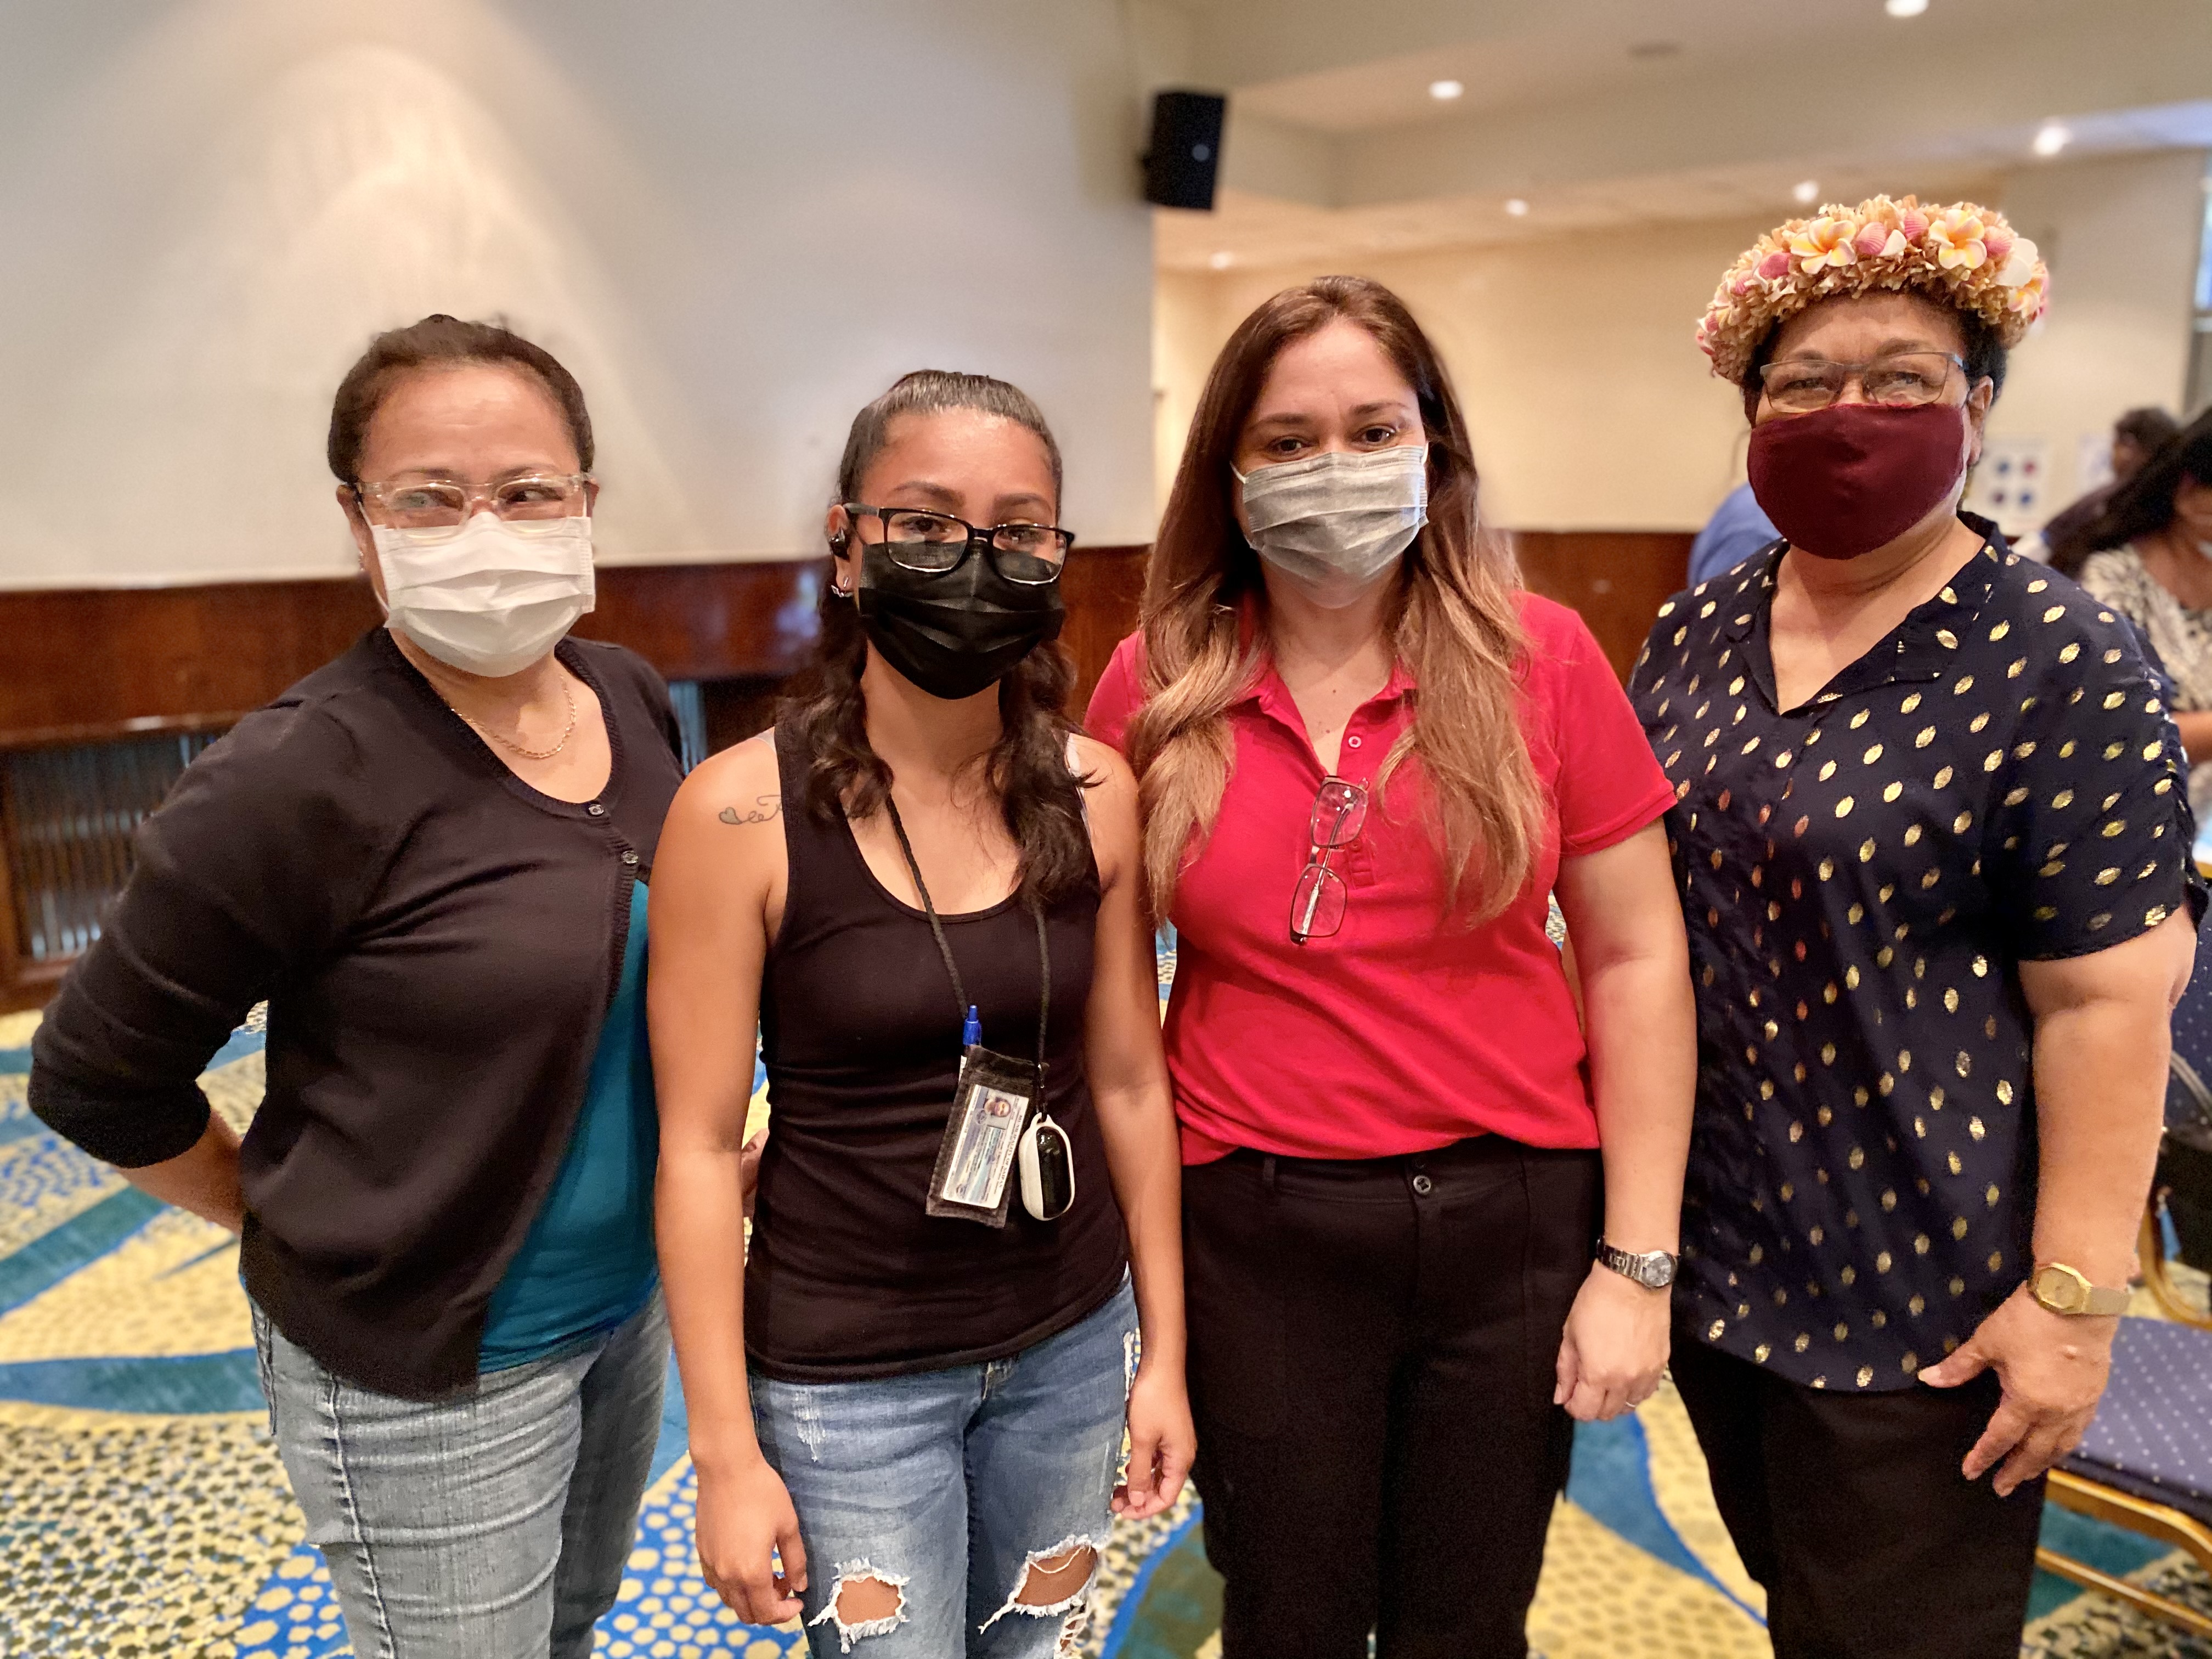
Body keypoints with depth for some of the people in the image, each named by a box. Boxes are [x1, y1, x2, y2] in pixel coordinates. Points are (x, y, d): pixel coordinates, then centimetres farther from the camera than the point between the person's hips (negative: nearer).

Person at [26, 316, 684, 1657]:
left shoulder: (636, 701, -4)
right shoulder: (297, 782, -23)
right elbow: (99, 1081, -11)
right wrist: (320, 1232, -2)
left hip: (631, 1305, 6)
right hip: (423, 1374, -6)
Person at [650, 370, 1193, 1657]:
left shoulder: (1095, 794, -7)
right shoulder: (743, 813, -17)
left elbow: (1127, 1082, 1)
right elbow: (700, 1144, -12)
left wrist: (1164, 1354, 5)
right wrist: (726, 1452, -8)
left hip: (1071, 1346, 4)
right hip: (847, 1381, -3)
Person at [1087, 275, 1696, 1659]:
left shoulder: (1539, 660, -6)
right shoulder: (1155, 688, -4)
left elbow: (1636, 958, -3)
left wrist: (1639, 1263, -4)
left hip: (1512, 1222, 0)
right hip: (1256, 1233, 0)